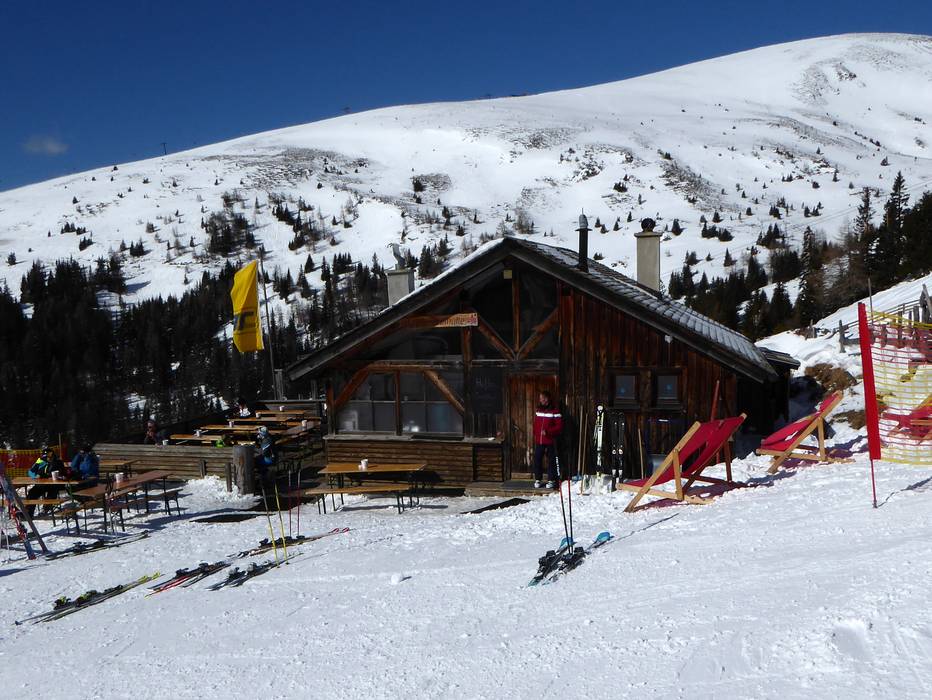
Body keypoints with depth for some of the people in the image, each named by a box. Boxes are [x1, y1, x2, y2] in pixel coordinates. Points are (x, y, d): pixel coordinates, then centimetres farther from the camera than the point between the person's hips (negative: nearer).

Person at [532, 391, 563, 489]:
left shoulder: (555, 411, -8)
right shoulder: (538, 411, 10)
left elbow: (559, 426, -11)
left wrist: (547, 431, -19)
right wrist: (536, 434, 11)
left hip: (550, 441, -5)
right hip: (539, 441, 5)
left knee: (551, 461, 3)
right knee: (537, 460, 4)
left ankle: (551, 480, 12)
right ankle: (537, 479, 15)